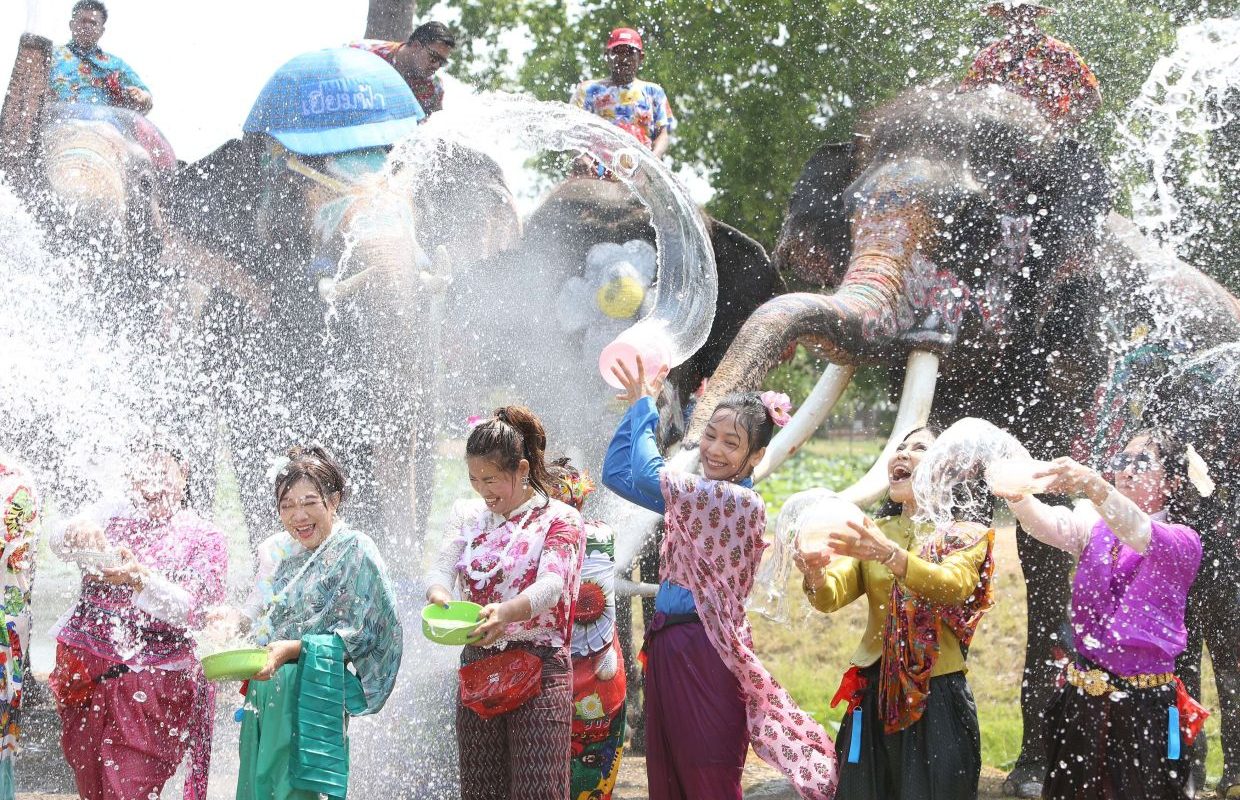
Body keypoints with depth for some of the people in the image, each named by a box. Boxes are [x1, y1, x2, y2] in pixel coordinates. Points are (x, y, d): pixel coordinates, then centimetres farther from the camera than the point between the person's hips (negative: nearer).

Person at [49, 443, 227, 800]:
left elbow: (192, 610, -13)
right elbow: (59, 542, -10)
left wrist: (139, 578, -31)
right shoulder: (113, 513, 8)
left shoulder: (204, 537, 1)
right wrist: (79, 534, -36)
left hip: (151, 676, -3)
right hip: (85, 672, 3)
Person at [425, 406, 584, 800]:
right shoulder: (468, 515, 12)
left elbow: (551, 584, -20)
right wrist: (439, 596, -28)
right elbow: (442, 568, -2)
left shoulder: (559, 519, -4)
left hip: (538, 674, -5)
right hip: (477, 670, 5)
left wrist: (508, 612, -42)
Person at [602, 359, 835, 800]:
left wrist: (645, 404, -4)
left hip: (704, 651, -8)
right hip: (666, 646, 8)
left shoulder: (740, 501, -15)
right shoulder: (697, 494, 11)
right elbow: (616, 473, 16)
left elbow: (647, 474, -18)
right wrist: (636, 406, 9)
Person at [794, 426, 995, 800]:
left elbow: (952, 586, -21)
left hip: (938, 702, -4)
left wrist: (891, 555, -37)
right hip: (875, 697, 4)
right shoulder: (875, 533, 13)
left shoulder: (966, 537, 1)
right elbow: (832, 597, -2)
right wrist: (816, 574, -25)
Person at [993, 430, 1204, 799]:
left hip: (1144, 709, -4)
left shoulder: (1181, 543, -4)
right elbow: (1049, 524, -11)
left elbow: (1140, 532, -27)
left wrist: (1094, 485, -46)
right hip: (1081, 702, 4)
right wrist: (1016, 494, -35)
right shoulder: (1096, 529, 10)